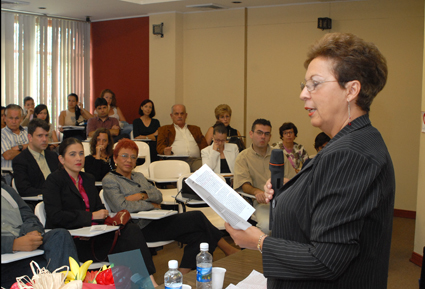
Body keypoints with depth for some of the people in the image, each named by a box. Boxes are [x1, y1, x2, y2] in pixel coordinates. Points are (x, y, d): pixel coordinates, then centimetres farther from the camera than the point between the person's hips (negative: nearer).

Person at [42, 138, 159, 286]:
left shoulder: (88, 179, 19)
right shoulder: (54, 180, -1)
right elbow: (56, 217, -13)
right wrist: (91, 216, -14)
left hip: (92, 238, 7)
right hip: (69, 243, -6)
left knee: (131, 229, -20)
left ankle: (148, 280, -28)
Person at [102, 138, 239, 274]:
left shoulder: (139, 176, 22)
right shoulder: (109, 180, 0)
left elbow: (159, 195, 12)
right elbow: (121, 206, -15)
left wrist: (142, 196, -8)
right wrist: (151, 205, -7)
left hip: (157, 220, 8)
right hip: (143, 228, -8)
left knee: (198, 235, -16)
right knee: (197, 217, -16)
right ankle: (229, 250, 0)